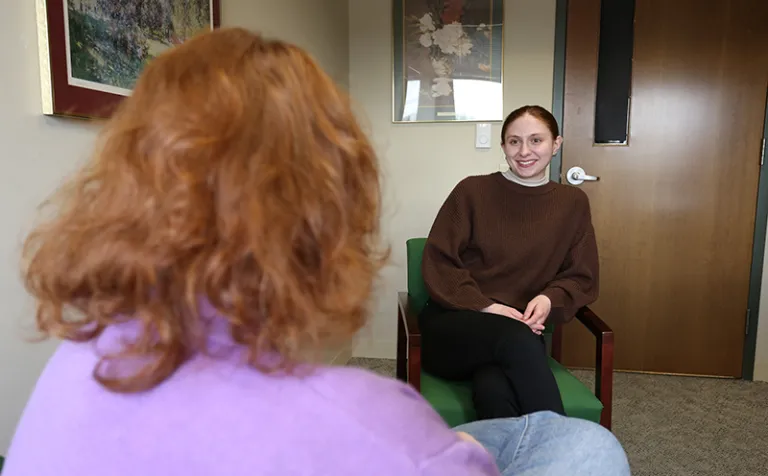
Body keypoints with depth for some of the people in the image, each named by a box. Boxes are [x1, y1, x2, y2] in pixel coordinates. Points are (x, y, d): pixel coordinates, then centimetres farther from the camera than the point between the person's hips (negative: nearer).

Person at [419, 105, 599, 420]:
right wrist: (484, 306, -14)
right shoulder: (472, 191, 3)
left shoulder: (572, 203, 11)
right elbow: (437, 264, -1)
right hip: (455, 326, -1)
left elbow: (581, 277, 14)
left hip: (520, 331, 1)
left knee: (494, 390, -35)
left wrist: (550, 299, -9)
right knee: (515, 338, -36)